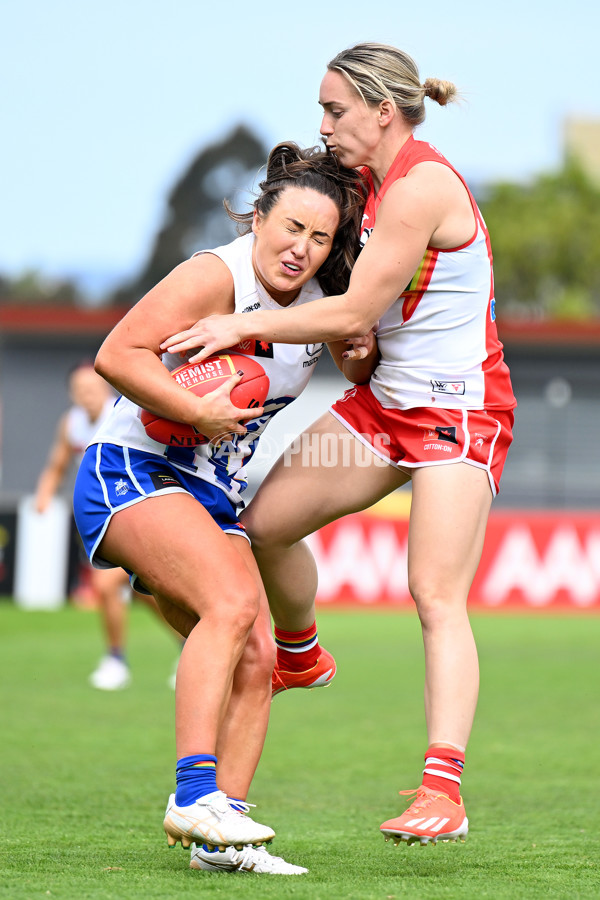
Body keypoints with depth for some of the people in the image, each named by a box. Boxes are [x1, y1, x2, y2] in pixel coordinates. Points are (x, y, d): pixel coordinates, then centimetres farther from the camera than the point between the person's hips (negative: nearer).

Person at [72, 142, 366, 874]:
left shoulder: (320, 299, 6)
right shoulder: (216, 276, -17)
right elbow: (117, 354, -24)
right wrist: (200, 412, -27)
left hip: (212, 497, 8)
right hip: (130, 472, -8)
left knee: (256, 658, -5)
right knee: (231, 604, -29)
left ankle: (218, 838, -4)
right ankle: (194, 794, -33)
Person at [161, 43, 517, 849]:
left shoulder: (421, 187, -21)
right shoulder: (377, 180, 8)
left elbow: (354, 314, -20)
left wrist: (246, 325, -15)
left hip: (458, 410, -9)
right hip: (385, 399, 9)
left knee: (438, 599, -17)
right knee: (266, 520, 4)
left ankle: (443, 789, -21)